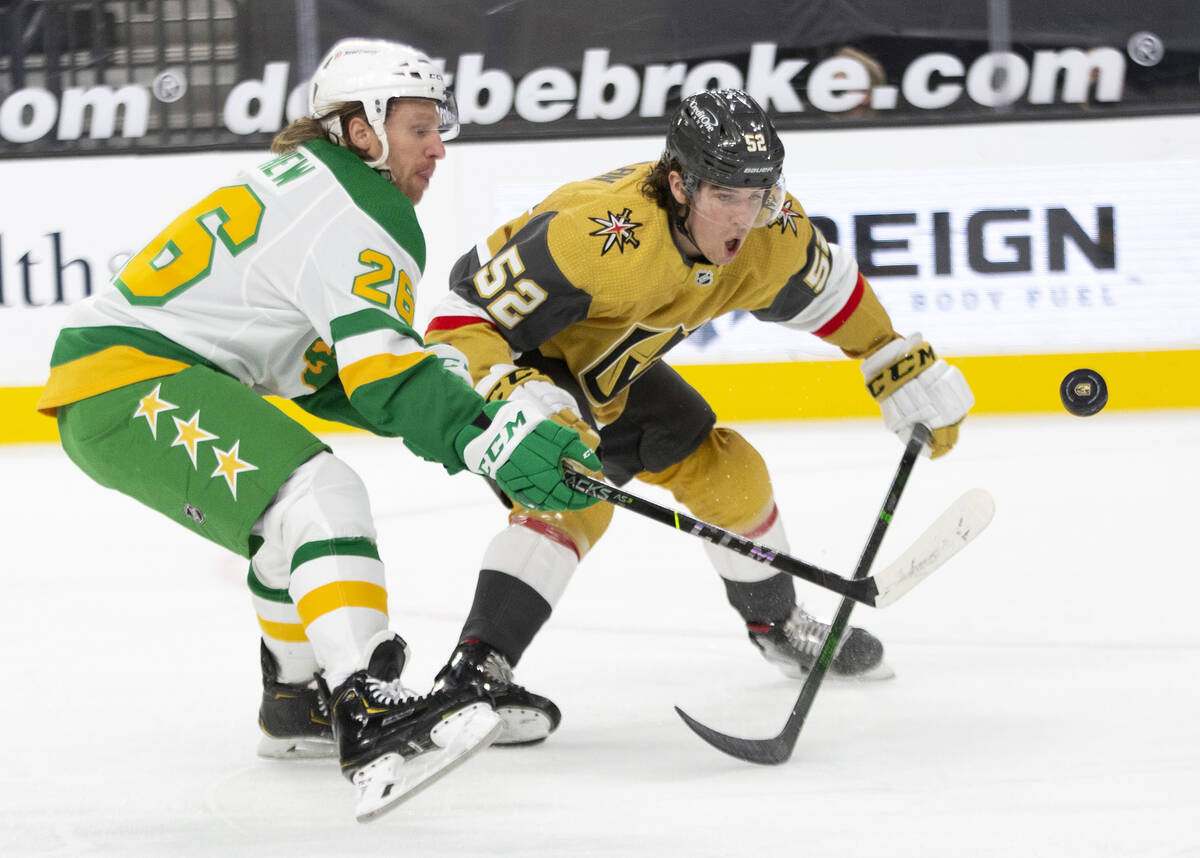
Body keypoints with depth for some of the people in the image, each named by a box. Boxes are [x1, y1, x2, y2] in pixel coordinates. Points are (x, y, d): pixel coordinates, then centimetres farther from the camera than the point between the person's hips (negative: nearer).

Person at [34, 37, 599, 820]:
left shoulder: (296, 185, 21)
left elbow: (334, 373, 22)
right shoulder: (357, 218, -10)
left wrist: (453, 399, 11)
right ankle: (370, 720, -41)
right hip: (130, 383, -11)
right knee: (319, 499, -26)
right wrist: (490, 438, -30)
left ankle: (297, 704, 42)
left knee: (289, 521, 27)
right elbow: (385, 375, -22)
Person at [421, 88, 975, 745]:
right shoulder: (597, 239, -41)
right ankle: (472, 674, -31)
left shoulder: (770, 232, -19)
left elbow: (825, 293, 5)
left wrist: (908, 375, 7)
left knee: (727, 473, 9)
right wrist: (522, 403, -51)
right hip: (512, 359, -7)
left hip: (610, 368, 7)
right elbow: (460, 321, -38)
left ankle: (776, 622, 35)